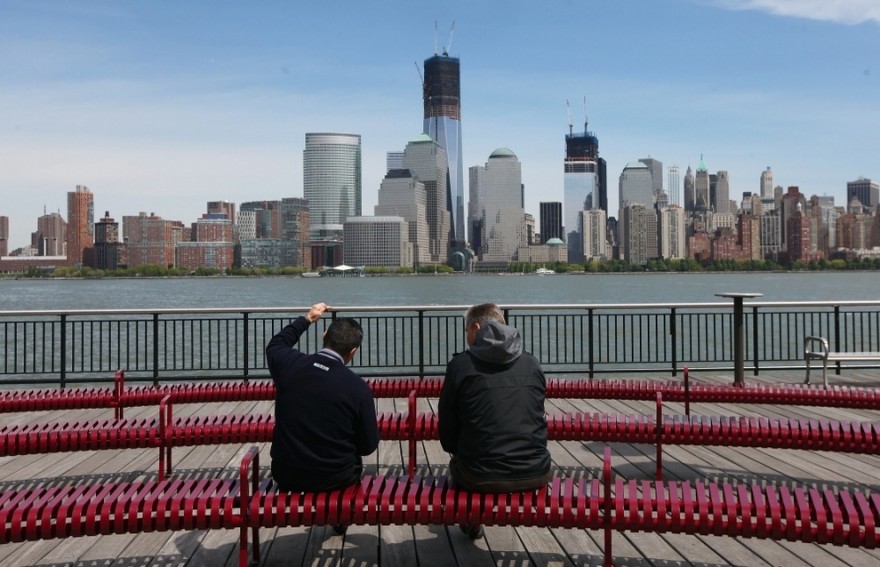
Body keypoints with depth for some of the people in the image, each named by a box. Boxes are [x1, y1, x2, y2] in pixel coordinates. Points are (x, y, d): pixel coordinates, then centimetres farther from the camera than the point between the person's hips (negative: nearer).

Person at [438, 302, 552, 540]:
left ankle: (471, 524, 48)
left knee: (457, 463, 30)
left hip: (482, 478, -3)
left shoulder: (460, 364, -5)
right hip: (536, 475, 4)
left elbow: (447, 427, 1)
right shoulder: (532, 363, 7)